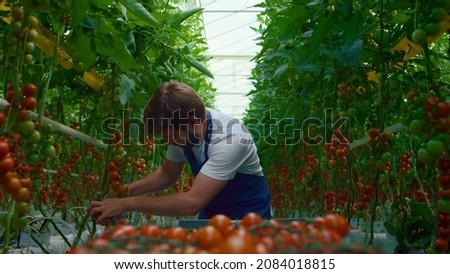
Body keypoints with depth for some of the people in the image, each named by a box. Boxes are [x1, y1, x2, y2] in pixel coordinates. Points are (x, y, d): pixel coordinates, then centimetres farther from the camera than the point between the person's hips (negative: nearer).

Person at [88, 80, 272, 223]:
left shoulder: (230, 139, -34)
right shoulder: (180, 129, -12)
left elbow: (192, 203, -37)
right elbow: (167, 174, 5)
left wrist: (128, 203, -32)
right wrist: (125, 191, -10)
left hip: (247, 216, -5)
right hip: (211, 213, 6)